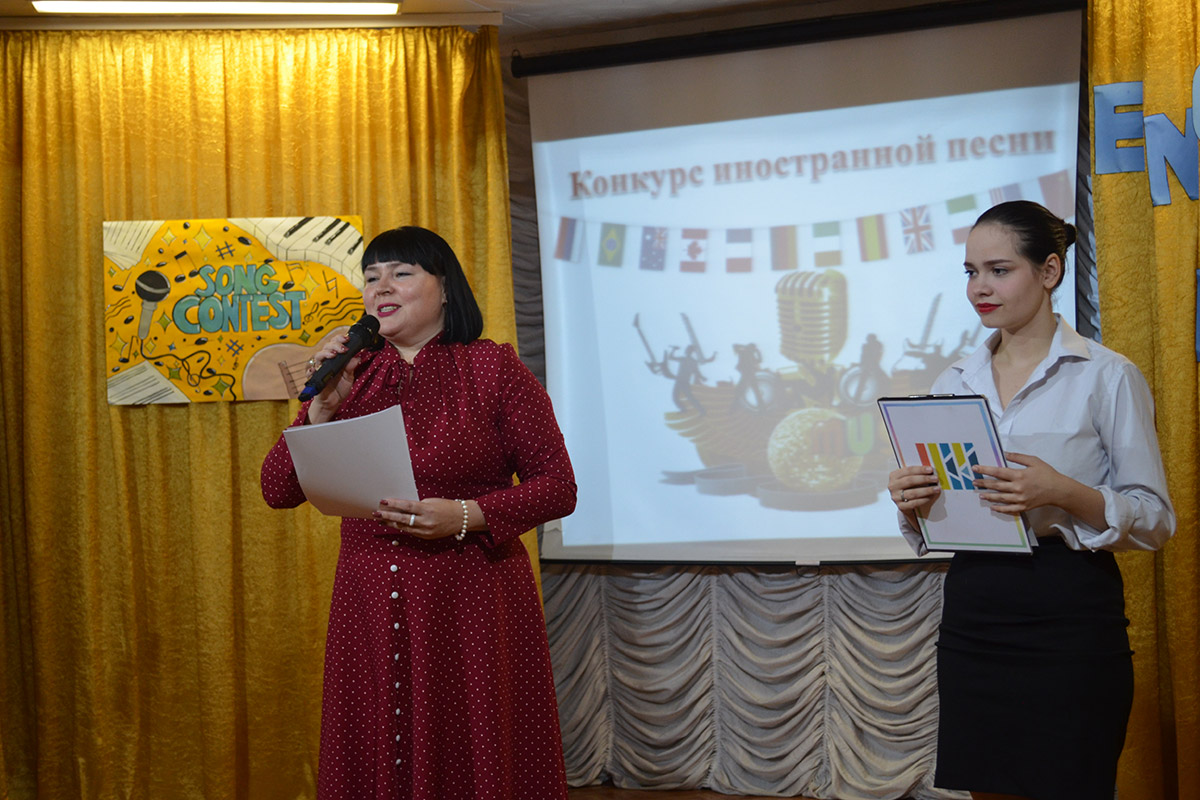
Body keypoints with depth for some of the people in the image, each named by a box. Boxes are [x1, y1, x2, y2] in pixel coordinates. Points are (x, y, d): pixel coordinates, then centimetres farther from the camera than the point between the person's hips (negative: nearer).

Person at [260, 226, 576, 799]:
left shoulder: (492, 367, -2)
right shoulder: (351, 376, 9)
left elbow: (558, 487, -5)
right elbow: (278, 491, 5)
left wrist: (464, 516, -18)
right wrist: (323, 407, -8)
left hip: (473, 605, -4)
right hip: (370, 606, 4)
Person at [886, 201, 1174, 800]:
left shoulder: (1108, 376, -4)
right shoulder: (954, 382, 11)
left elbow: (1156, 519, -5)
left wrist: (1066, 494, -22)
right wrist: (911, 504, -5)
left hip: (1070, 615, -4)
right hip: (971, 610, 5)